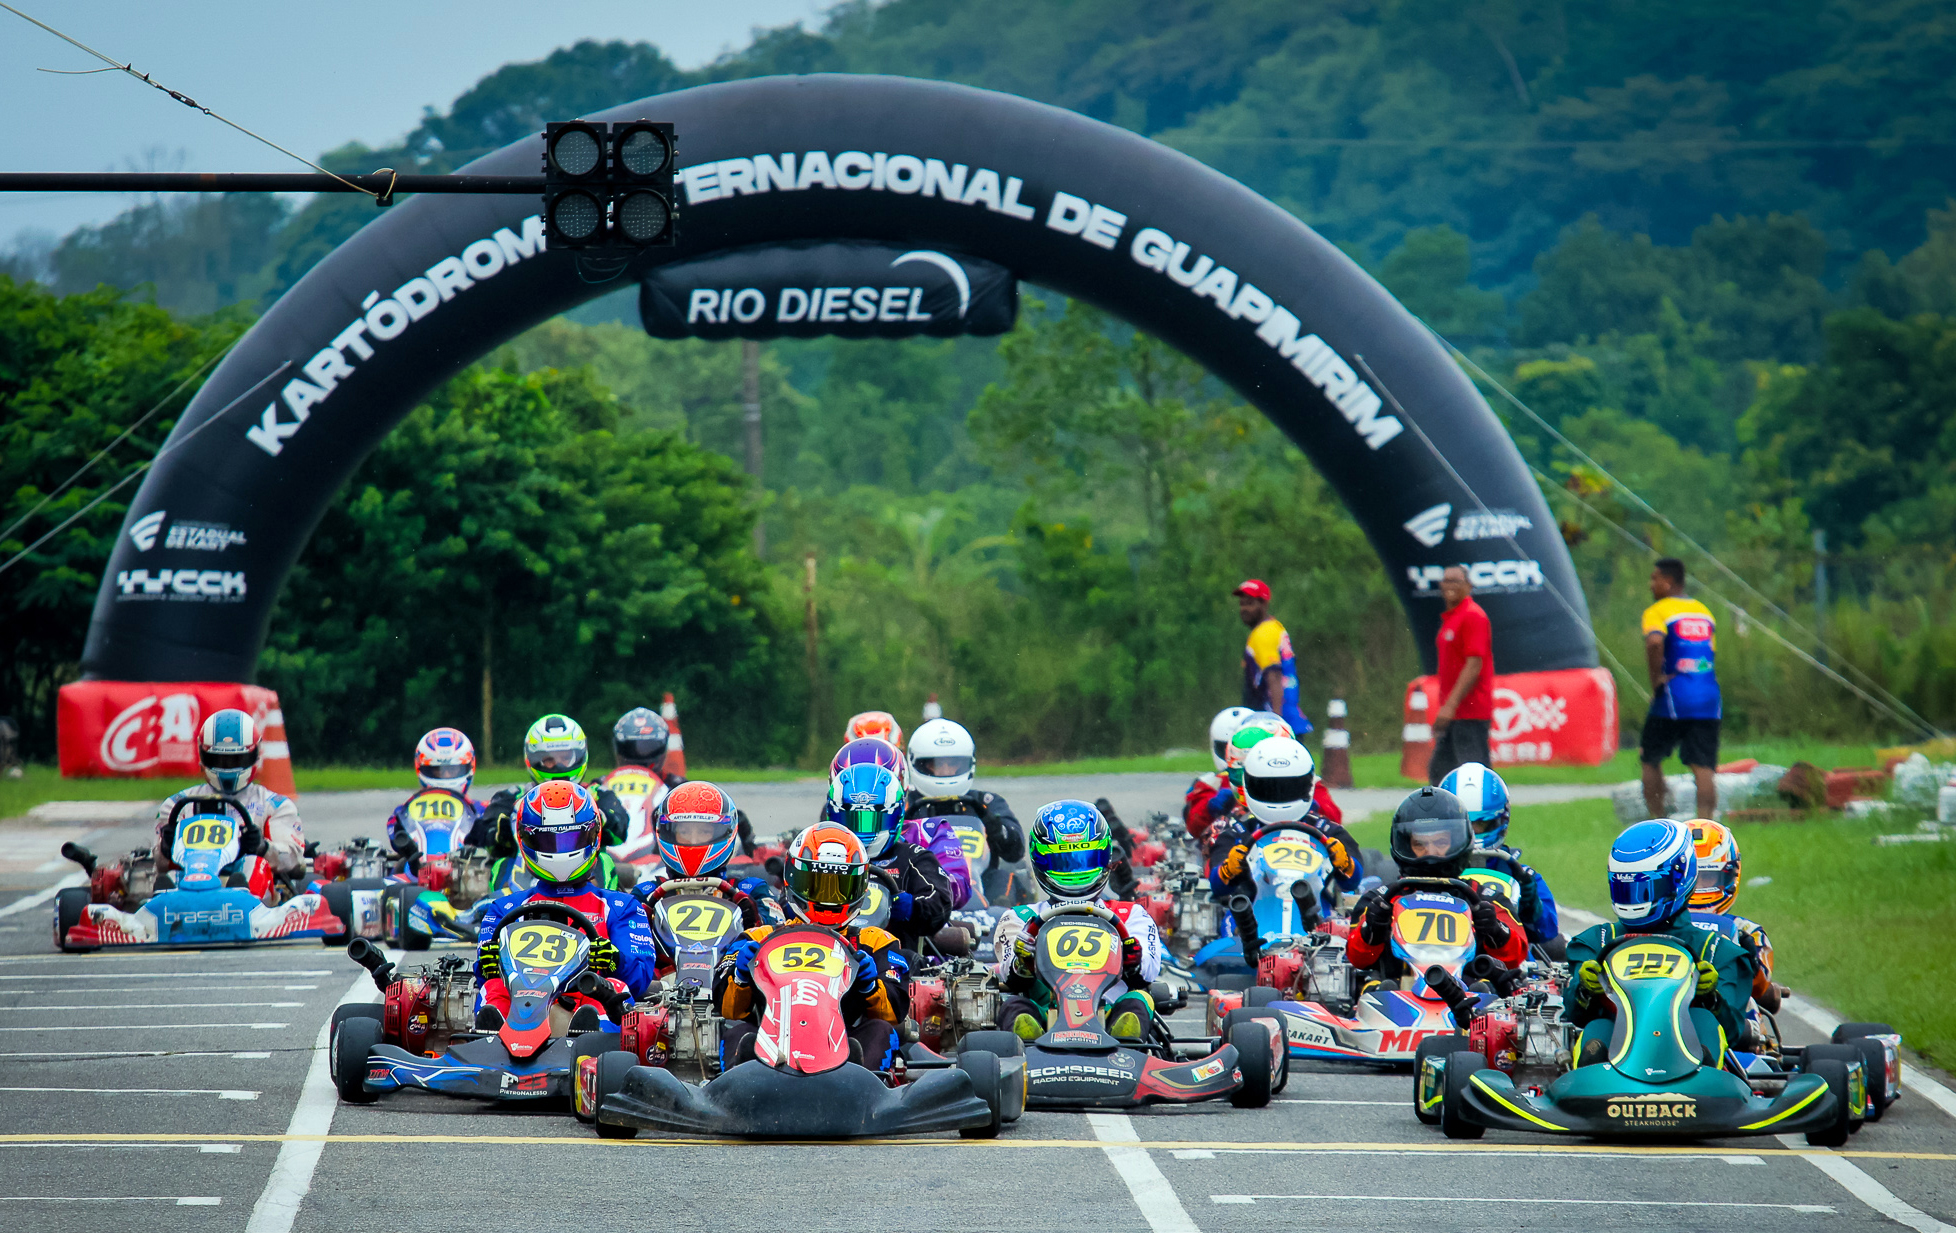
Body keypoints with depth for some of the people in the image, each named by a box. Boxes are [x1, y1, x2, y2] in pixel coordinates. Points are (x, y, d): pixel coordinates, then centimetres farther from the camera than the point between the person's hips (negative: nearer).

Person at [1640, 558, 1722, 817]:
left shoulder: (1657, 611, -5)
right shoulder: (1704, 611, 18)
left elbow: (1654, 642, -25)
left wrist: (1656, 679, -16)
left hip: (1673, 699, -5)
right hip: (1709, 699, 5)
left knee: (1651, 760, 12)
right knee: (1703, 768, -1)